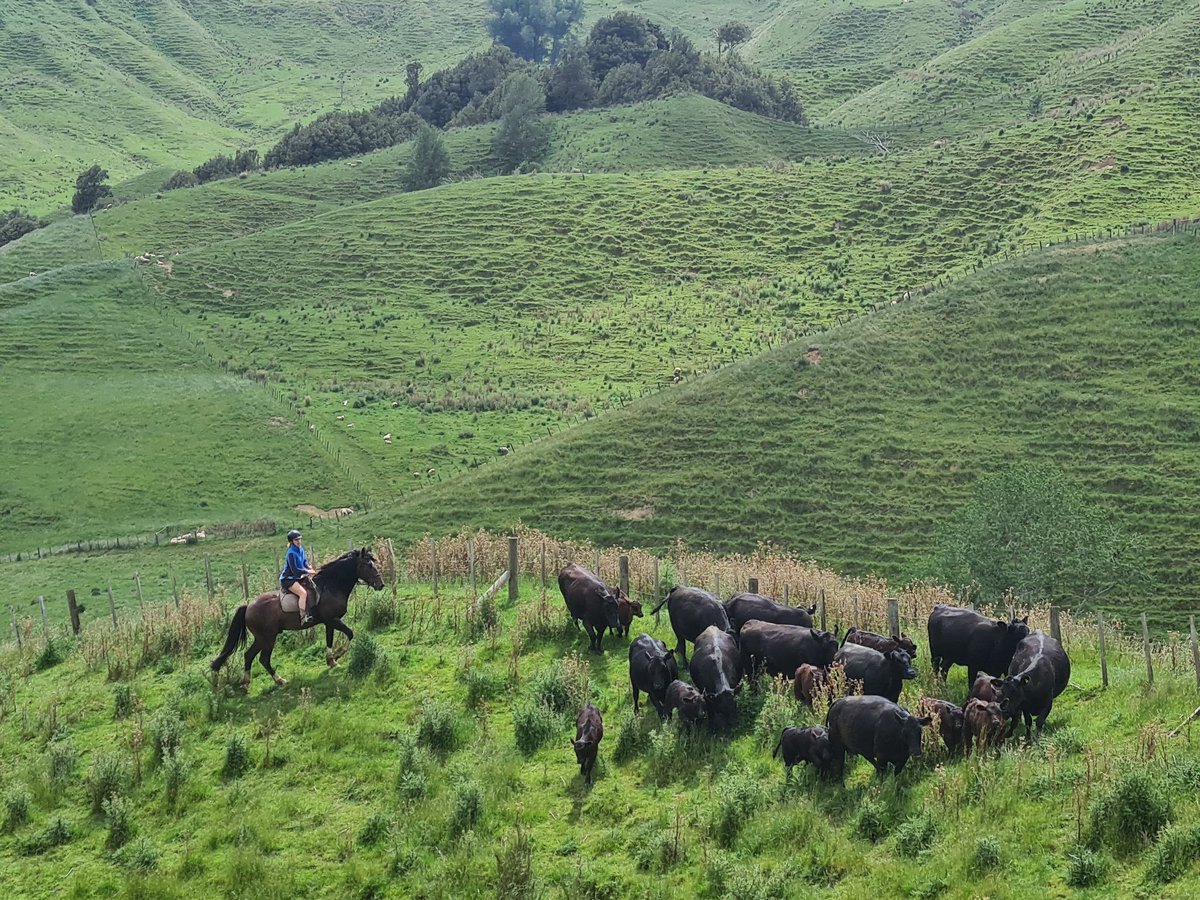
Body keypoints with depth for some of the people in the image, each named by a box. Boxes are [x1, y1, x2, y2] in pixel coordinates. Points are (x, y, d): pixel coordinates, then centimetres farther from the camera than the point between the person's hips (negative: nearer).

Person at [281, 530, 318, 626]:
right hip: (288, 579, -10)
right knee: (303, 593, -28)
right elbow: (295, 570, -23)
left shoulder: (301, 549, 7)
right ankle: (303, 618, -36)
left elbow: (304, 560, 22)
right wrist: (308, 572, -18)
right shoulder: (291, 553, -19)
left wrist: (308, 567, 0)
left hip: (296, 578, 10)